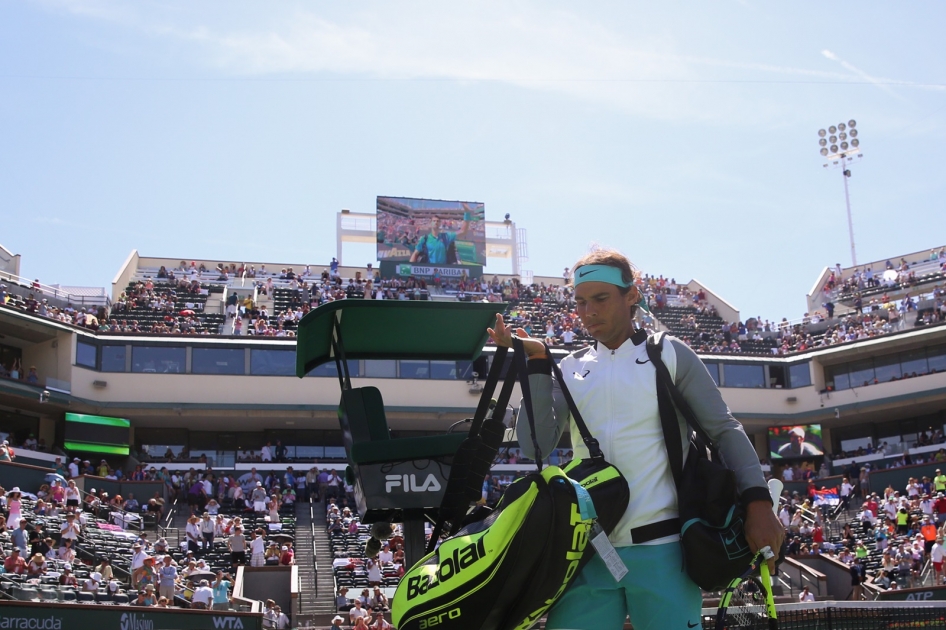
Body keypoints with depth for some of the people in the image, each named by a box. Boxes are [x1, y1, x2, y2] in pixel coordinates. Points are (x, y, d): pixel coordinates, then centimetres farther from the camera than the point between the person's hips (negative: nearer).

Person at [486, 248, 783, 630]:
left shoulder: (669, 354, 6)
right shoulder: (570, 369, 12)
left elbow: (724, 430, 5)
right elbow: (536, 447, 2)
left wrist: (757, 502, -9)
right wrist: (536, 362, -2)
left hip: (661, 549, -2)